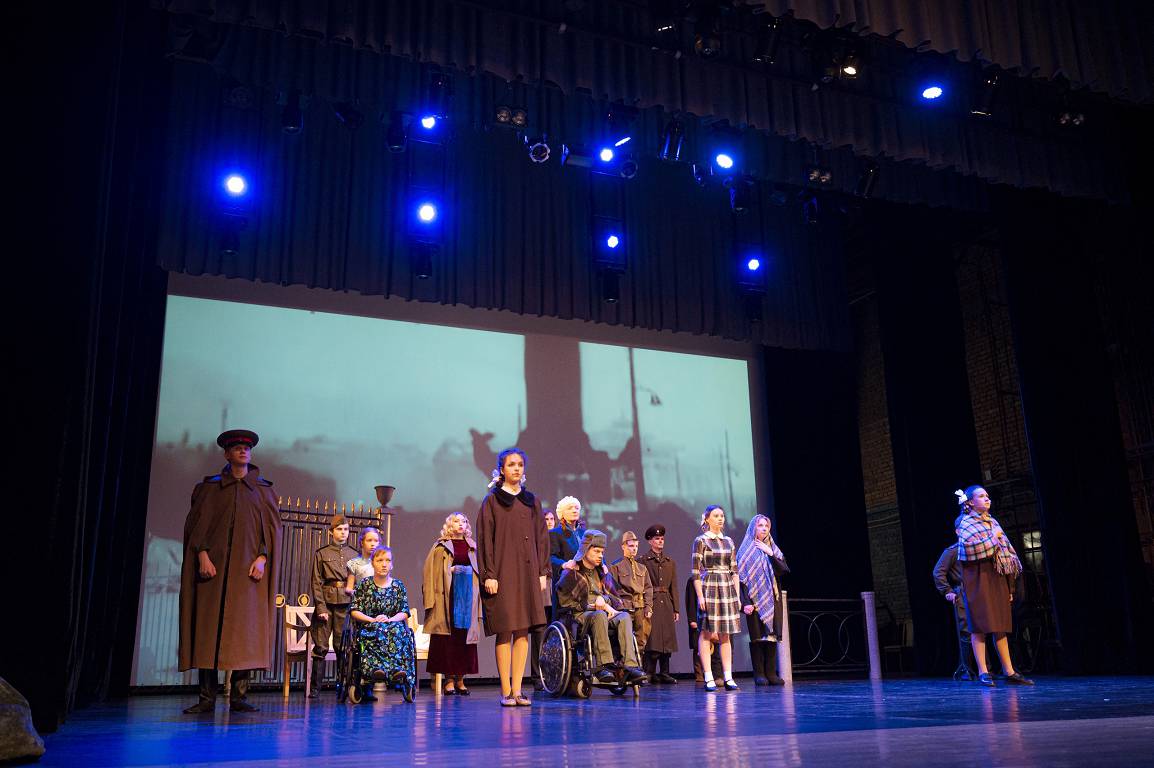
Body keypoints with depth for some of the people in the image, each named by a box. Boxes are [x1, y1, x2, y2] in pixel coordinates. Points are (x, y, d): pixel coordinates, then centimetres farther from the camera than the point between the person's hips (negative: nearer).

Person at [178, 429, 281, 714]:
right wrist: (202, 555, -10)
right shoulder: (209, 487, 12)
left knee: (245, 630, -4)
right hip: (213, 567, 0)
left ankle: (239, 696, 1)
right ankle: (207, 697, -1)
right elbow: (197, 523, 4)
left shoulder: (263, 490, 13)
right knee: (208, 628, -4)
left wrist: (262, 557, -7)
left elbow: (273, 527, 7)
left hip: (248, 569, 0)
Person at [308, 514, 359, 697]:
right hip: (326, 602, -1)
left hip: (346, 604, 1)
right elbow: (316, 583, 2)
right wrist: (321, 607, -7)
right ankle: (315, 687, 4)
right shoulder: (321, 553, 7)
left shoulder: (354, 555, 13)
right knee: (320, 646, -3)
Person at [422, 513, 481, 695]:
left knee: (465, 636, 2)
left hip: (468, 596, 3)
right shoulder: (441, 547, 5)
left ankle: (460, 678, 9)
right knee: (448, 636, -3)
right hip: (448, 596, -3)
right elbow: (430, 571, 0)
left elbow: (479, 571, 15)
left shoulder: (473, 547, 14)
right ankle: (449, 679, 1)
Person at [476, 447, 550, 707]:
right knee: (505, 631, -4)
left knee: (523, 631, 2)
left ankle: (517, 689, 7)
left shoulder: (532, 501, 14)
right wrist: (489, 574, -11)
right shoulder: (492, 501, 2)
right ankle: (505, 691, 2)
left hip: (528, 574, 4)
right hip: (503, 573, -4)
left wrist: (543, 572, 6)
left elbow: (541, 537, 13)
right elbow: (485, 539, -4)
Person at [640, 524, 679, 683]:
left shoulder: (670, 562, 17)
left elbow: (674, 586, 15)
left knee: (667, 638, 5)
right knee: (652, 639, -7)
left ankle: (664, 673, 12)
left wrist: (676, 609, 10)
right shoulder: (644, 560, 1)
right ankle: (650, 674, -1)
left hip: (667, 603, 5)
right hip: (651, 603, -5)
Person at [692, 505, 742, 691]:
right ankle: (709, 679, 1)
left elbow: (734, 570, 14)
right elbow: (696, 571, -7)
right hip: (709, 588, -5)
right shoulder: (700, 541, -2)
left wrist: (737, 595, 9)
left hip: (727, 588, 5)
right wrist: (700, 595, -13)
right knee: (707, 634, -2)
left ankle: (728, 677, 7)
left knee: (725, 635, 5)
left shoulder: (729, 541, 13)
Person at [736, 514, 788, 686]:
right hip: (755, 599, -4)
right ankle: (759, 674, 0)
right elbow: (741, 577, -5)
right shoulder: (746, 550, 1)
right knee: (757, 636, -5)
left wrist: (770, 554, -8)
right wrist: (746, 602, -14)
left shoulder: (773, 549, 15)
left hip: (772, 599, 4)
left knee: (772, 635, 2)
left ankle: (771, 673, 7)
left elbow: (785, 570, 2)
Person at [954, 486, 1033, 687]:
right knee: (980, 625, -6)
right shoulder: (966, 523, -4)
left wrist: (1009, 587, 15)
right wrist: (994, 537, -8)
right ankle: (983, 673, -5)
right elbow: (974, 548, -22)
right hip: (979, 579, -7)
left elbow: (1004, 552, 18)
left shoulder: (992, 522, 17)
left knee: (1001, 626, 7)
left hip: (997, 578, 7)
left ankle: (1010, 672, 10)